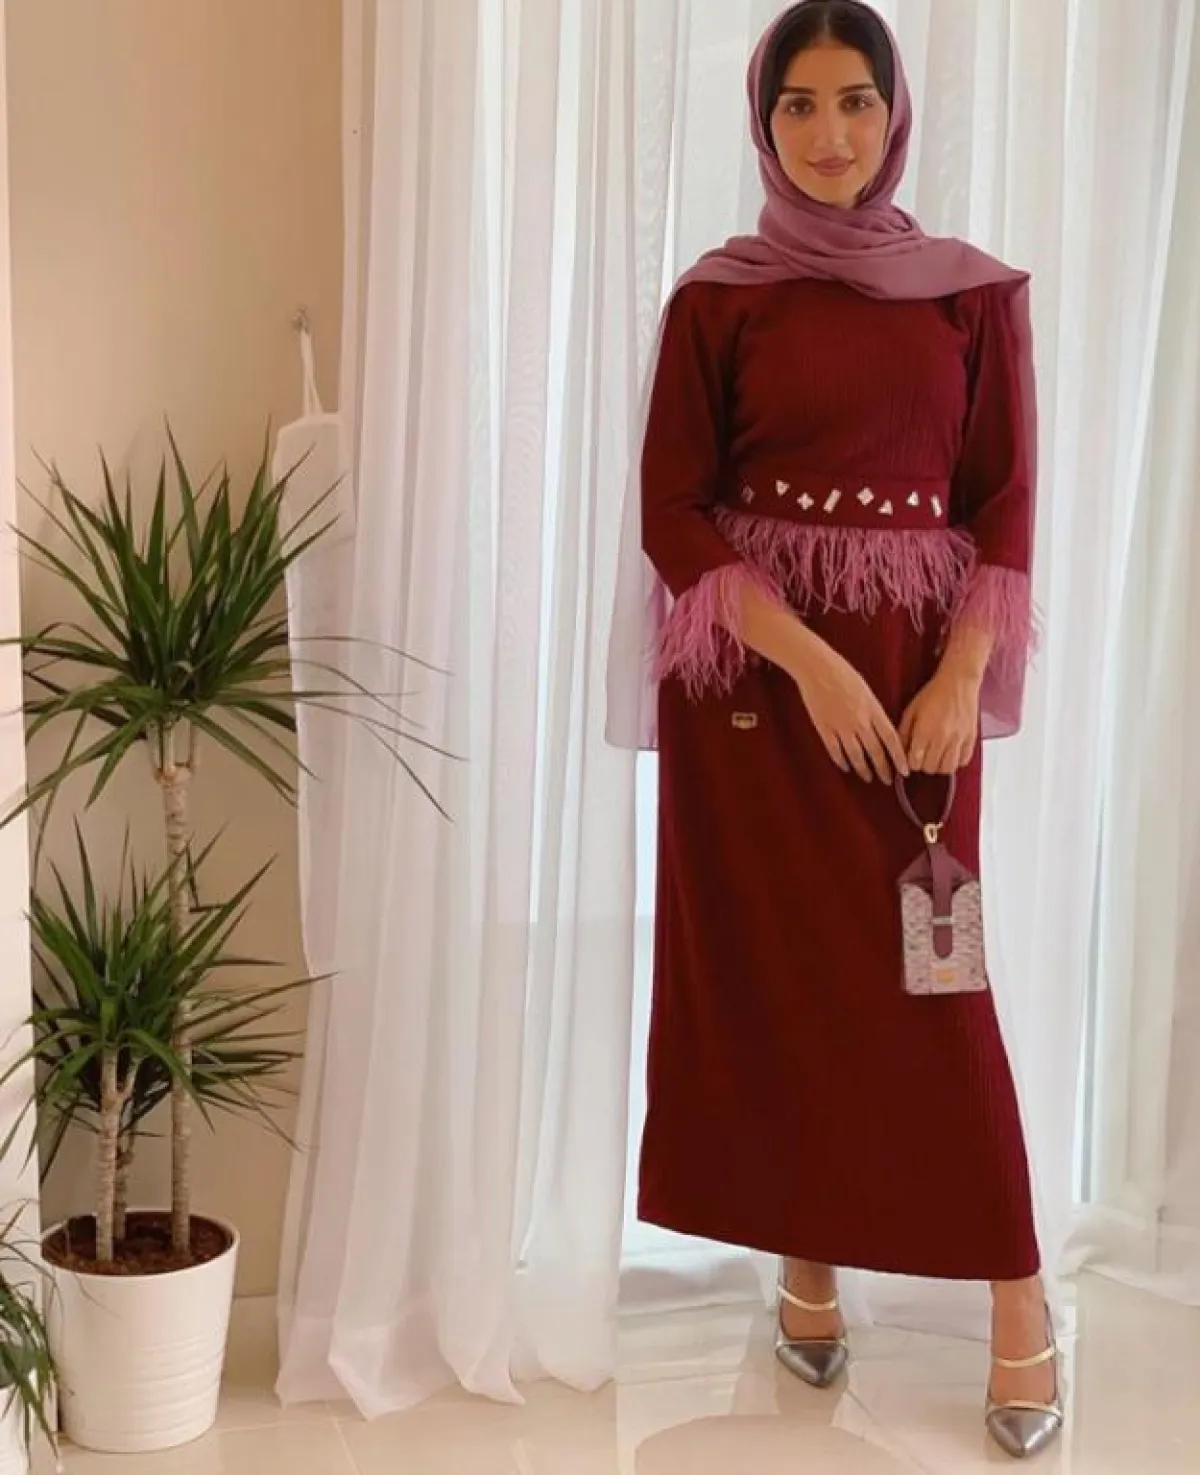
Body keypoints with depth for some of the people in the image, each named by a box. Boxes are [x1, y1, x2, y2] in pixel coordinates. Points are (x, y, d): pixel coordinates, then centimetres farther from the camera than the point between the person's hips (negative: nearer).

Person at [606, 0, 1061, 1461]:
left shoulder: (975, 291, 5)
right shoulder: (717, 297, 1)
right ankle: (806, 1262, 21)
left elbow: (1005, 505, 4)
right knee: (769, 971, 4)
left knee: (925, 979, 1)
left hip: (916, 669, 0)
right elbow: (670, 512, -4)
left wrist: (958, 678, -10)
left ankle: (1017, 1291, 15)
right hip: (752, 672, 0)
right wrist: (810, 661, -14)